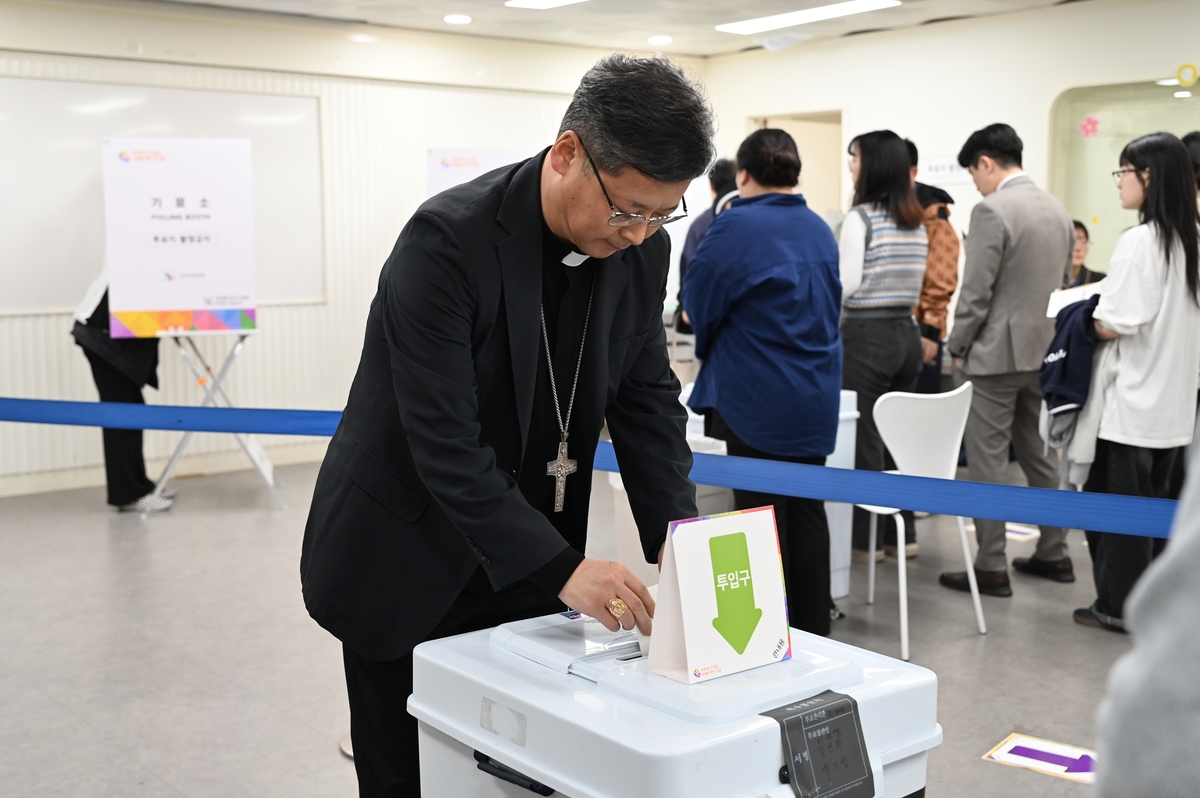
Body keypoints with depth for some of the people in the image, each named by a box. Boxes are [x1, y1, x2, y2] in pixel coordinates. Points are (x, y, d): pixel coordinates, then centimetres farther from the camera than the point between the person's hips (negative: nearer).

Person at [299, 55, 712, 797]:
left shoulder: (641, 249, -5)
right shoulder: (447, 240, -25)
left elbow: (648, 395, 1)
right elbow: (444, 442, -28)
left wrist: (677, 537, -13)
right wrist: (560, 569, -33)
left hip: (526, 569, 5)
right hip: (408, 569, -5)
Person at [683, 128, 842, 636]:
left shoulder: (736, 227, -13)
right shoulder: (820, 230, 9)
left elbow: (698, 302, -5)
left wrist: (710, 342, 15)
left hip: (754, 402, -7)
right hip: (815, 399, 7)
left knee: (761, 515, 0)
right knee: (807, 510, 12)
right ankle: (813, 632, 21)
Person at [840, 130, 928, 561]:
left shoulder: (860, 218, -11)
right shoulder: (917, 222, 11)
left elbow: (846, 284, -14)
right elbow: (916, 287, 15)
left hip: (867, 335, -7)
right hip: (907, 332, 7)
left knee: (864, 439, 1)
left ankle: (866, 538, 8)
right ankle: (902, 532, 22)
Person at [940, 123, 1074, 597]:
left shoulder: (992, 211, -16)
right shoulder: (1058, 210, 10)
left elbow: (975, 291, -17)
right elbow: (1063, 282, 15)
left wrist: (957, 347, -5)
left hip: (997, 353, -8)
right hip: (1044, 352, 8)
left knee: (987, 464, -1)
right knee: (1039, 455, 17)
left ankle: (991, 569, 4)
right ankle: (1054, 555, 25)